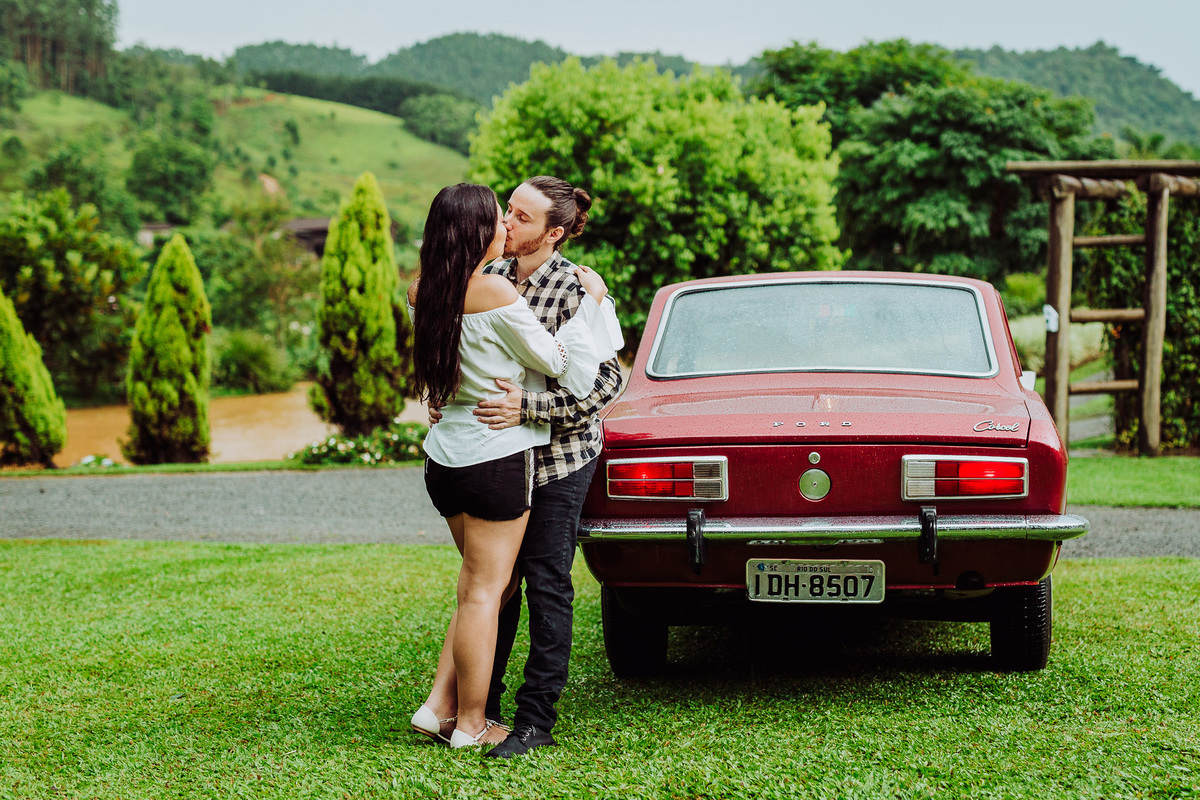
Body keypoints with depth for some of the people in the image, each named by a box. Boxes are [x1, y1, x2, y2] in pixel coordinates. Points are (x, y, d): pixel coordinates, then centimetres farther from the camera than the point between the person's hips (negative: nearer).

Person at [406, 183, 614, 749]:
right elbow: (560, 361, -9)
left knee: (484, 583, 19)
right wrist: (591, 301, 2)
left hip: (444, 457, 7)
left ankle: (440, 706, 17)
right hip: (496, 458, -7)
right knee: (484, 591, 3)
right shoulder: (496, 294, -17)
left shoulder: (421, 292, 4)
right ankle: (470, 725, 12)